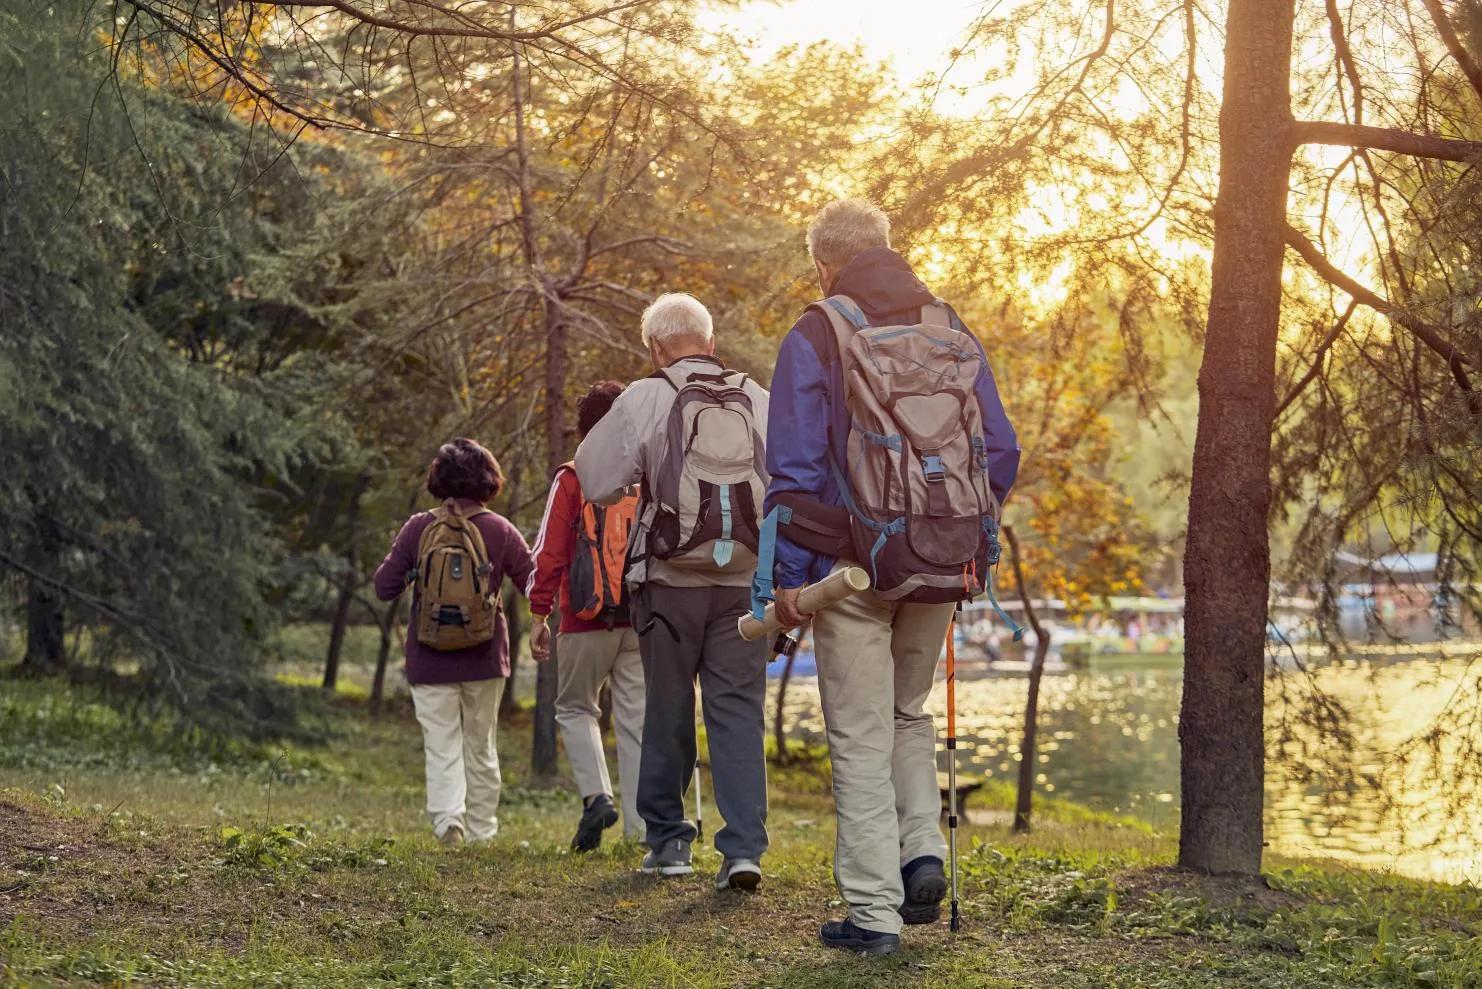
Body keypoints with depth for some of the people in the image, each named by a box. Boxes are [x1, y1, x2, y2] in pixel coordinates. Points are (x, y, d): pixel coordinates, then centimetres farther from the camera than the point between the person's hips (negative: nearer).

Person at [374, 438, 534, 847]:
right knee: (481, 747, 13)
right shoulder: (500, 530, -6)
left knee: (441, 746, 2)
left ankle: (448, 817, -19)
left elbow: (384, 586, -3)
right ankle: (482, 832, 16)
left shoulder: (418, 529, -5)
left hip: (429, 661, -1)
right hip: (484, 660, 1)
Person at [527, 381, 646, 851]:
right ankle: (639, 827, 4)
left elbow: (549, 552, -5)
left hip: (587, 620, -2)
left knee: (575, 708, 15)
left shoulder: (572, 481, -2)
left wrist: (539, 615, -1)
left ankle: (596, 794, -7)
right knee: (636, 720, 6)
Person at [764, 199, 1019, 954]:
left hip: (853, 565, -4)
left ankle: (874, 911, 3)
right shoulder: (950, 331, 8)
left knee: (861, 735, 2)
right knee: (909, 715, 23)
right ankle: (923, 851, 7)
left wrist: (790, 574, -7)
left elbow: (795, 469, -11)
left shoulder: (813, 338, -6)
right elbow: (1001, 451, 7)